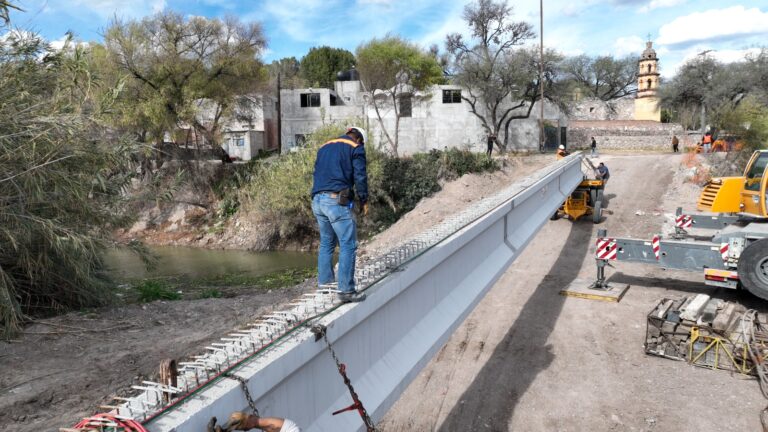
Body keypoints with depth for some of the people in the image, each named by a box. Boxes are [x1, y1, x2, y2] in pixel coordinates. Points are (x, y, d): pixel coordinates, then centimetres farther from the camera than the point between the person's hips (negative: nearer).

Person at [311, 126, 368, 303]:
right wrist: (364, 201, 5)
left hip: (317, 200, 7)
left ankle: (324, 283, 20)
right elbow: (360, 176, -3)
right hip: (337, 201, -7)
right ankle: (346, 290, -8)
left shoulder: (324, 147, 24)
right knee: (348, 245, -5)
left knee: (326, 243, 17)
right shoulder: (356, 148, 4)